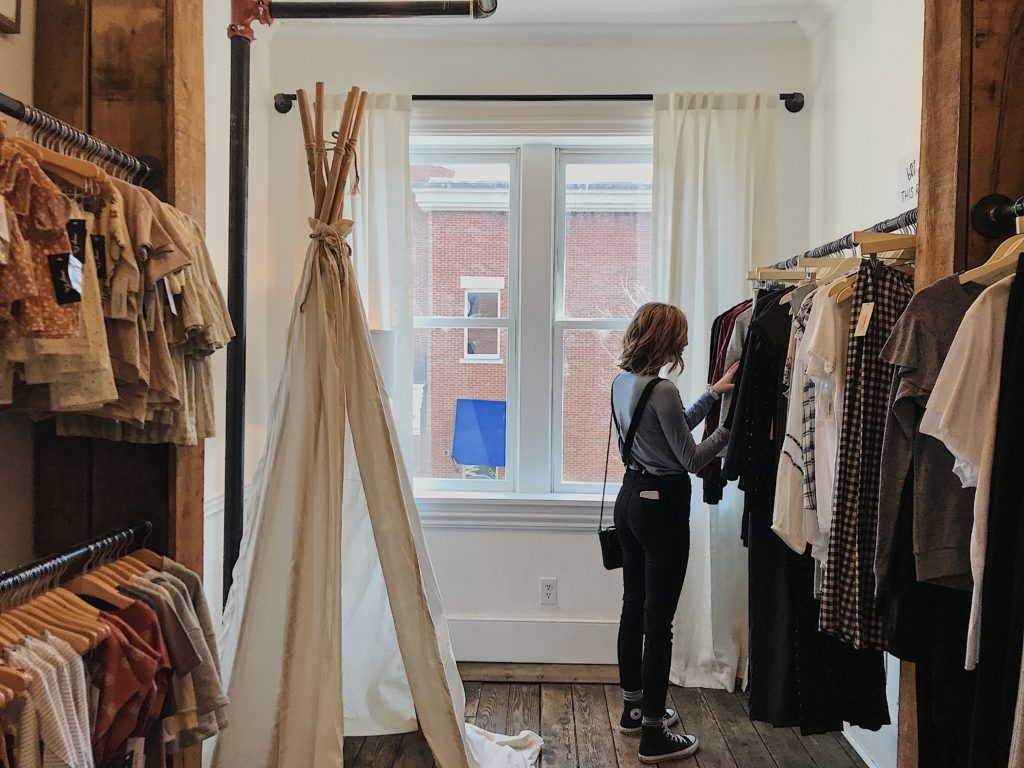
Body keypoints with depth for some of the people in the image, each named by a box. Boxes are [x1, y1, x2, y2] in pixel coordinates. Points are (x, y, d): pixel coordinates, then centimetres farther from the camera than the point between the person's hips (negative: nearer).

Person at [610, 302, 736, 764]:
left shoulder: (622, 383, 6)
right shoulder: (661, 391, -20)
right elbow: (692, 459, -13)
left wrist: (712, 395, 14)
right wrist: (729, 430, -1)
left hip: (630, 498, 9)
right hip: (662, 505, -9)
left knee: (634, 607, 18)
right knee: (658, 619, -1)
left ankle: (633, 707, 33)